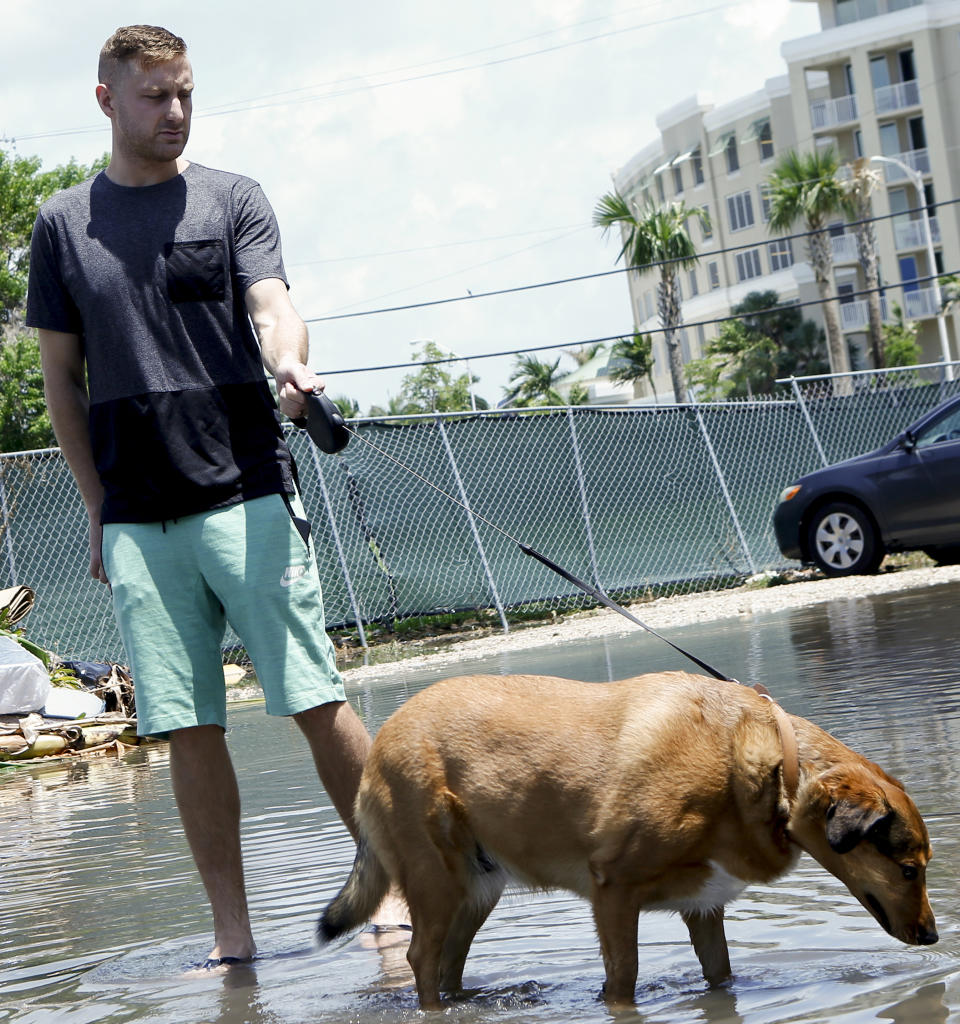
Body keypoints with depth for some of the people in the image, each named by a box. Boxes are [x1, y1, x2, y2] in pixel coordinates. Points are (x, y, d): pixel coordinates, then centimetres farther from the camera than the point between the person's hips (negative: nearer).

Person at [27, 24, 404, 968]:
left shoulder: (232, 200, 8)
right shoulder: (62, 225, 13)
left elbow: (271, 305, -7)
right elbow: (61, 377, 15)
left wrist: (290, 364, -31)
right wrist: (98, 510, 11)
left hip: (246, 493, -2)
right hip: (136, 522, 2)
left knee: (316, 699, -6)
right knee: (187, 728, 2)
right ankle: (230, 930, 9)